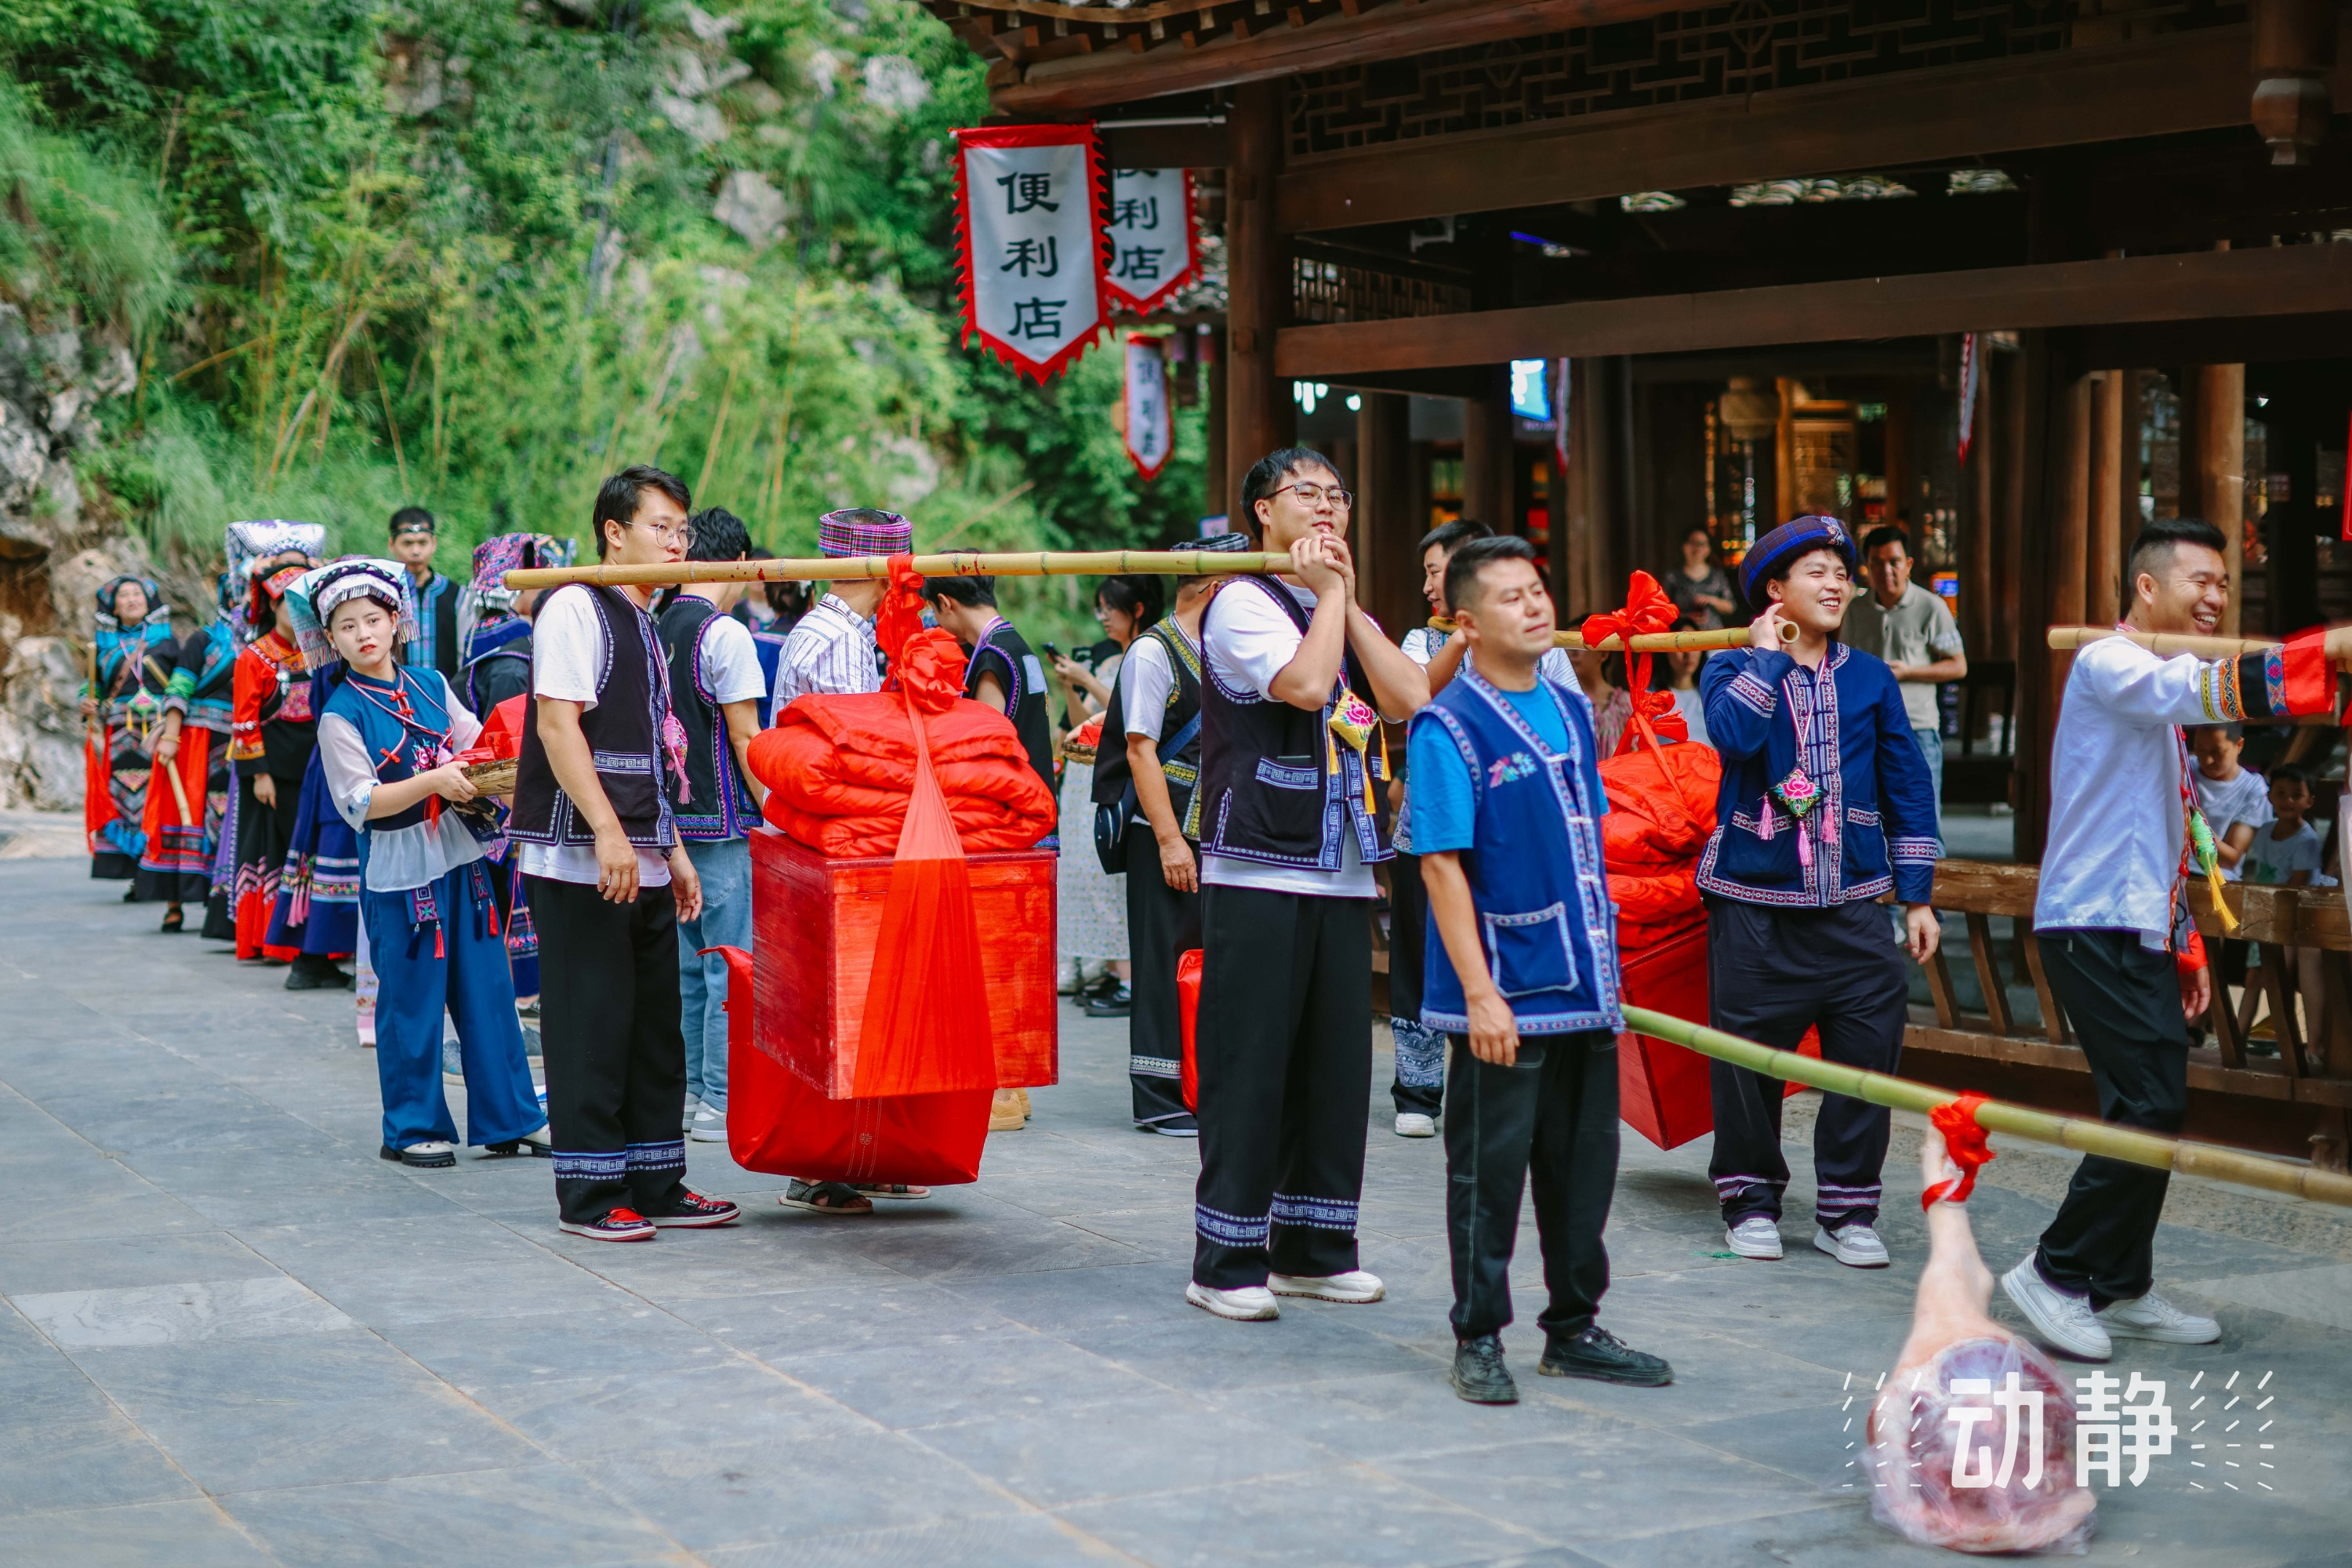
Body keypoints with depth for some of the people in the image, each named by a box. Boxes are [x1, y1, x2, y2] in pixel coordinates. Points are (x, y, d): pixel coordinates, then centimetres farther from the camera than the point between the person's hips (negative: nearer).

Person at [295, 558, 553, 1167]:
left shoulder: (431, 685, 8)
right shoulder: (341, 716, -8)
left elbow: (478, 746, 16)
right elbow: (360, 803, -14)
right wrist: (432, 781, -22)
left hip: (460, 857, 5)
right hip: (398, 871, -5)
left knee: (487, 991, 8)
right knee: (411, 1003, 1)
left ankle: (509, 1119, 17)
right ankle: (412, 1128, 14)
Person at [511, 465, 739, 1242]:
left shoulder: (644, 625, 19)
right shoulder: (576, 608, -8)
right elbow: (557, 724, -17)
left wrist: (672, 850, 21)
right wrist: (608, 833, -23)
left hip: (642, 863, 9)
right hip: (582, 861, -9)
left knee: (655, 1025, 11)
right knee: (591, 1027, -4)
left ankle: (655, 1183, 19)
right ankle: (589, 1195, 2)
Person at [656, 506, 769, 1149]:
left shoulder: (655, 630, 8)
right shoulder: (725, 634, -13)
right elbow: (744, 740, -13)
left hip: (669, 821, 7)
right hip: (720, 822, -7)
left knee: (688, 962, 14)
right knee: (732, 963, -2)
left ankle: (687, 1092, 19)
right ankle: (721, 1102, -2)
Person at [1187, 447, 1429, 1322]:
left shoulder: (1345, 614, 18)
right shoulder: (1244, 602, -4)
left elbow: (1409, 699, 1)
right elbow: (1305, 683, -21)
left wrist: (1349, 600, 0)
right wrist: (1328, 593, -8)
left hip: (1344, 874, 7)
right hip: (1259, 869, -7)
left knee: (1335, 1061, 9)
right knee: (1249, 1063, -5)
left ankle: (1313, 1249, 19)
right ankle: (1227, 1263, 1)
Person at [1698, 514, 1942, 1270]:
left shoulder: (1870, 678, 11)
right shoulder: (1733, 666, 2)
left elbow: (1908, 788, 12)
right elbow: (1734, 733, -22)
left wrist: (1917, 895, 8)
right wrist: (1770, 654, -11)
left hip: (1851, 903, 2)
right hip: (1755, 901, -2)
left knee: (1866, 1051, -2)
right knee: (1747, 1058, 2)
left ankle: (1847, 1208, 10)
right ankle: (1751, 1198, 18)